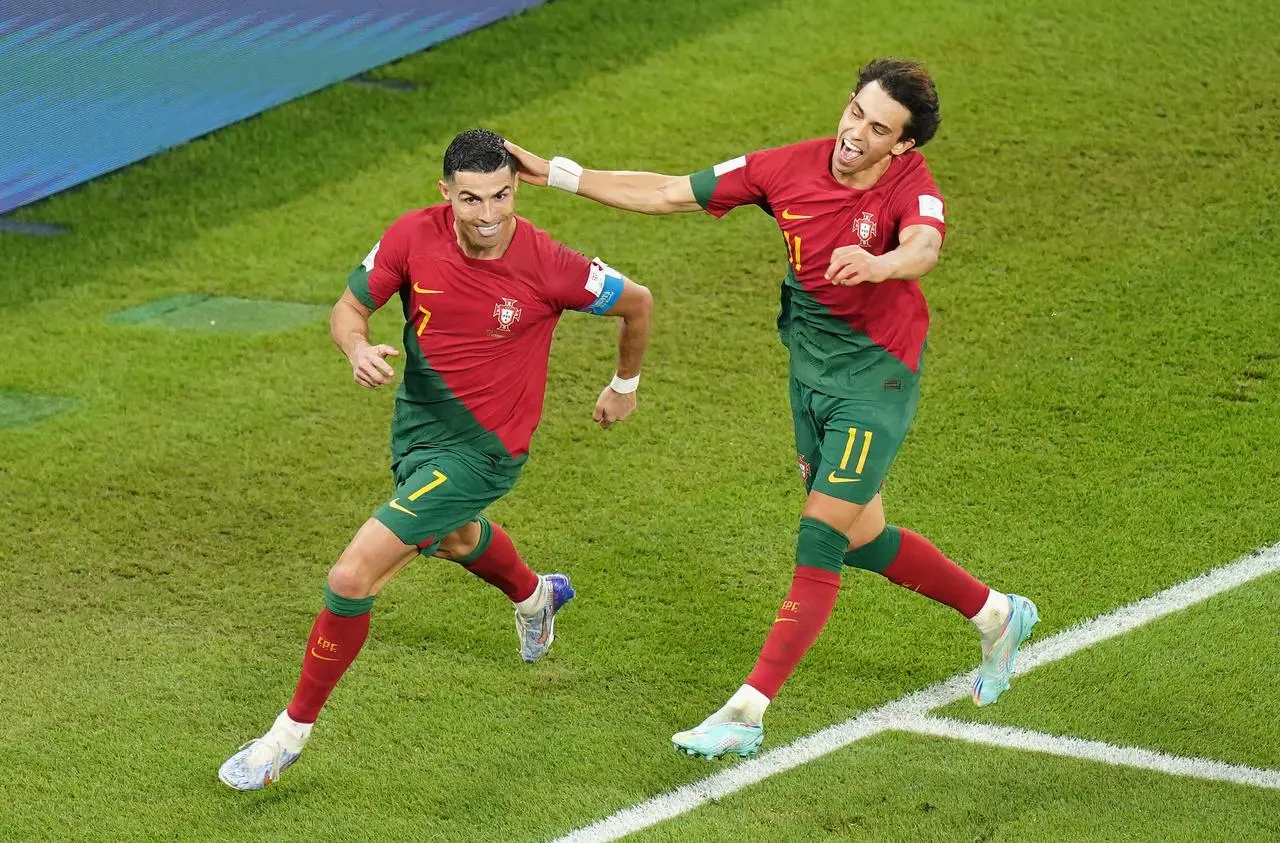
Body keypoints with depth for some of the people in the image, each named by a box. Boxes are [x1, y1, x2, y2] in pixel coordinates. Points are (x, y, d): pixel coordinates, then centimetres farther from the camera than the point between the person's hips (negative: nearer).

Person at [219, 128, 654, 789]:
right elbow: (349, 308, -5)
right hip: (416, 420, 6)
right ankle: (533, 595, 72)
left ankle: (291, 731, 2)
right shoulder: (414, 236, -17)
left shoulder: (549, 267, -25)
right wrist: (358, 349, -29)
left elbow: (637, 302, -7)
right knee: (452, 538, 37)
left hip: (479, 450, -6)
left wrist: (625, 385, 10)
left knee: (352, 579, -16)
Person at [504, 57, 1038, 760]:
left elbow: (923, 247, -42)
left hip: (875, 378, -6)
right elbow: (669, 195, -2)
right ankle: (997, 615, 39)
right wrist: (556, 174, -6)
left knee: (821, 541, -11)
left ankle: (747, 714, -11)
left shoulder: (910, 184, -19)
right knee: (860, 537, 17)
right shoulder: (789, 168, -7)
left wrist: (877, 264, -65)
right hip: (809, 369, 6)